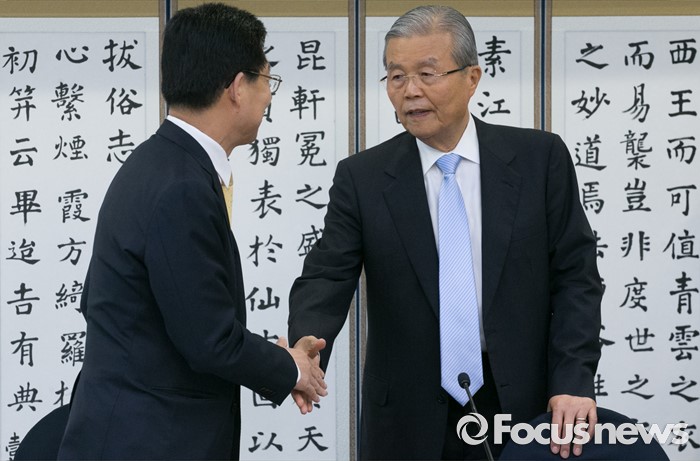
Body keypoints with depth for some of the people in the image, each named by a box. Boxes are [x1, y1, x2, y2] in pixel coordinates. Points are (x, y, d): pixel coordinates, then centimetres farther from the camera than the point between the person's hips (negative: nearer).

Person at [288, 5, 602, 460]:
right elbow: (326, 280, -7)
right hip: (412, 423, 0)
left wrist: (573, 382, -10)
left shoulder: (539, 158, 0)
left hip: (524, 408, 0)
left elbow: (575, 275, 1)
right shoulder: (362, 178, 1)